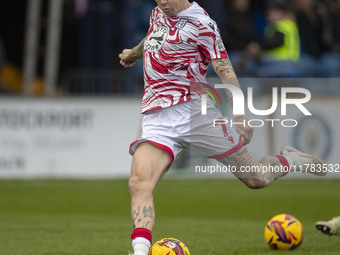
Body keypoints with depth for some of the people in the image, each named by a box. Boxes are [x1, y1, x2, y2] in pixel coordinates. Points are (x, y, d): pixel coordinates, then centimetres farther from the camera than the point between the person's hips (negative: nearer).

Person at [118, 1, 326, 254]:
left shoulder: (201, 24, -5)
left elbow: (226, 71, -8)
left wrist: (240, 114, -19)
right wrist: (134, 53, 59)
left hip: (193, 109, -5)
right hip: (156, 118, 5)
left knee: (256, 179, 0)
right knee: (139, 183, -21)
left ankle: (290, 159, 33)